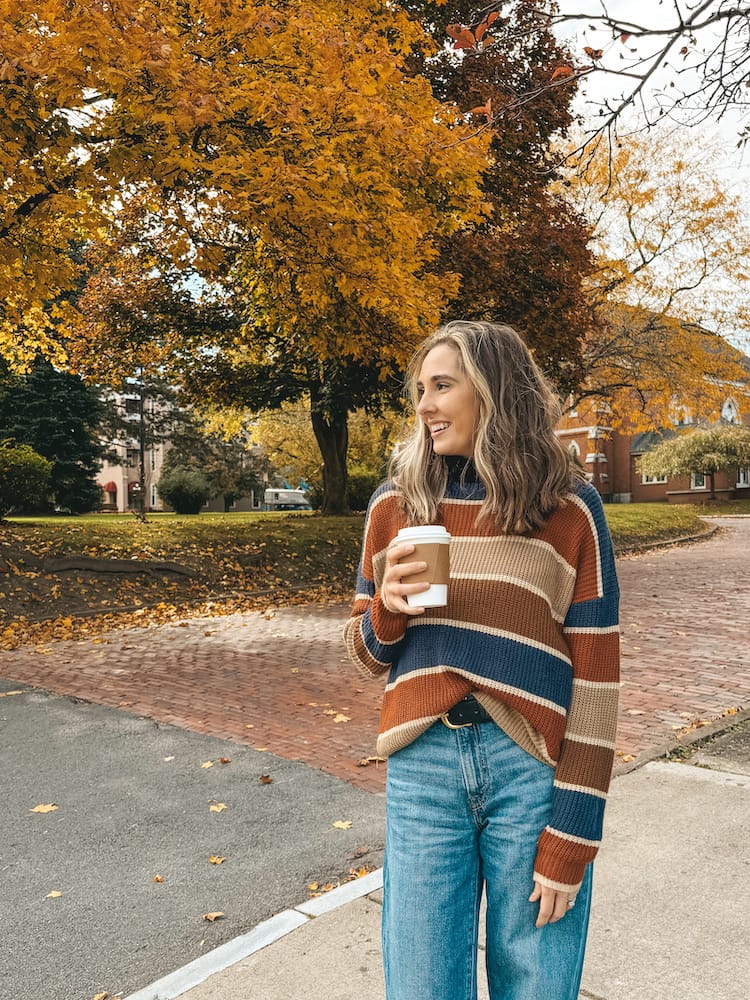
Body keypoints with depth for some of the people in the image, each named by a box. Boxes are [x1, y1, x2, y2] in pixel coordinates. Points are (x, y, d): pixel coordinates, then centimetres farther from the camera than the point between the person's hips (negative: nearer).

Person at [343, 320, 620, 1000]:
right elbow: (367, 652, 13)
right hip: (423, 765, 2)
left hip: (530, 768, -2)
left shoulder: (569, 509, -3)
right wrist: (387, 609, -10)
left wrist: (571, 836, -7)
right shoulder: (395, 505, 5)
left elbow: (596, 672, -4)